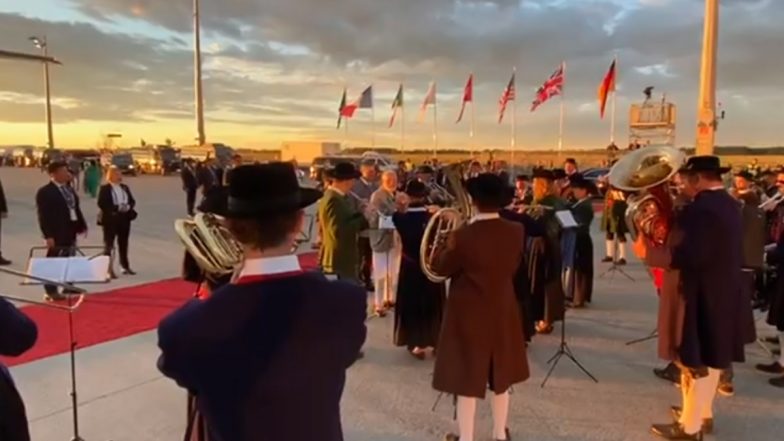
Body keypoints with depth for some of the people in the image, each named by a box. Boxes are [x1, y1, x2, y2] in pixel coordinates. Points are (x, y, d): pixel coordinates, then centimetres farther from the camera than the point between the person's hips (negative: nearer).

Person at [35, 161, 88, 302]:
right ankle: (51, 291, 6)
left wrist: (82, 226, 14)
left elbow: (76, 208, 18)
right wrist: (48, 235, -20)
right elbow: (43, 216, -15)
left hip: (70, 231, 8)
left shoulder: (69, 189, 13)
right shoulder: (45, 192, -11)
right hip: (57, 233, -8)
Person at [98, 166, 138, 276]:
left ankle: (125, 266, 23)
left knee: (123, 243, 13)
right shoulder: (105, 188, -5)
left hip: (124, 219, 6)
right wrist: (117, 207, -20)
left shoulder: (125, 187, 13)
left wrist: (128, 207, -10)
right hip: (110, 219, -5)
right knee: (108, 244, -1)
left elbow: (132, 201, 12)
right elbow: (102, 204, -15)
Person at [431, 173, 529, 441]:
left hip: (469, 314, -4)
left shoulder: (464, 235, -23)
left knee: (468, 377, 8)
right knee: (500, 375, 20)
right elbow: (513, 267, 6)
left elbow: (441, 268, -9)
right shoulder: (516, 232, -8)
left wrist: (447, 243, 4)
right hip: (502, 312, 5)